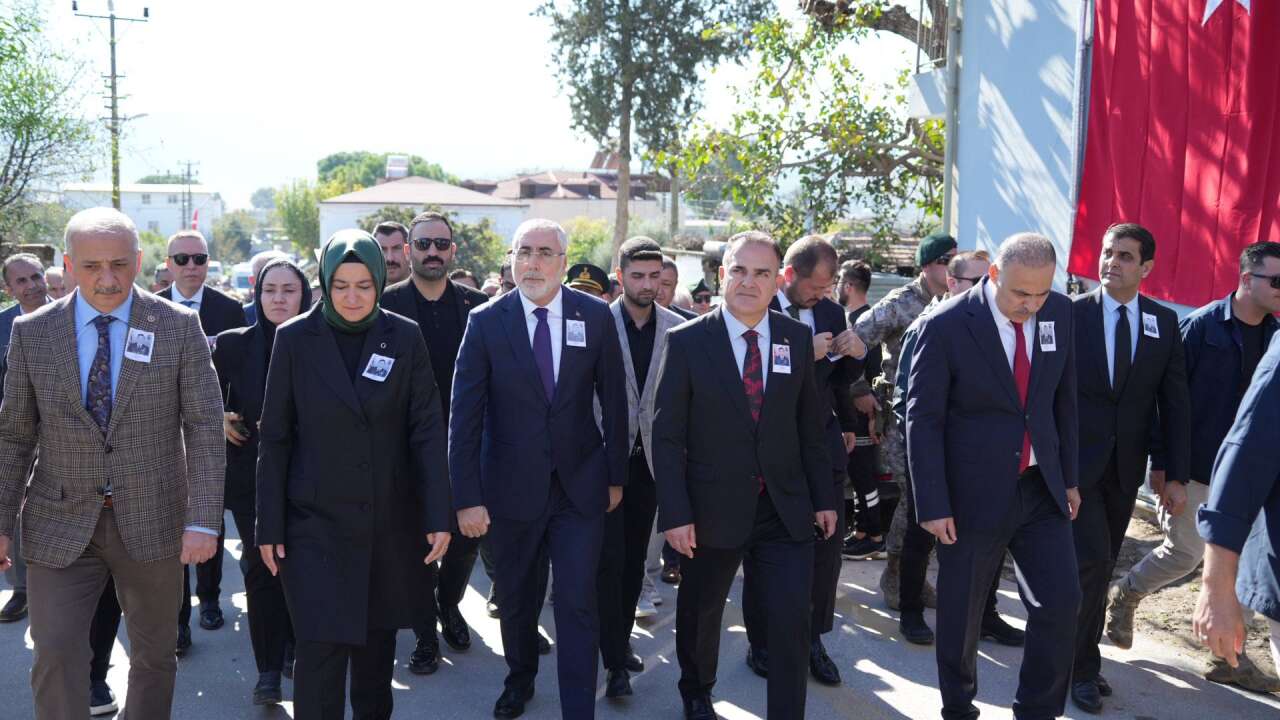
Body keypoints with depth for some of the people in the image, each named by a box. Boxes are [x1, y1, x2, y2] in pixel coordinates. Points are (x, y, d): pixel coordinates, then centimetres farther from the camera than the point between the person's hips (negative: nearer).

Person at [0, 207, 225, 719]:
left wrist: (203, 521, -14)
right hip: (60, 524, 0)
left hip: (152, 522, 0)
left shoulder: (179, 327, -6)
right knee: (55, 658, -4)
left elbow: (205, 426, -7)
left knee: (154, 657, 14)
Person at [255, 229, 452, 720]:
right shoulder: (294, 339, -3)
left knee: (377, 642, 14)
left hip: (389, 522, 2)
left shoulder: (404, 337, 0)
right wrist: (269, 527, -2)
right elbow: (274, 439, 0)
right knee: (320, 649, -5)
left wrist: (439, 516, -6)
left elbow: (427, 431, -1)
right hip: (316, 522, -2)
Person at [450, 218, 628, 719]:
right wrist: (467, 498, -13)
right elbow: (464, 417, -9)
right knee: (516, 599, 18)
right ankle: (520, 678, 43)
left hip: (580, 486, 0)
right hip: (512, 486, 1)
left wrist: (616, 475, 5)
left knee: (578, 604, -2)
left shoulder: (596, 317, -5)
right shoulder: (486, 322, -8)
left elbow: (614, 403, 3)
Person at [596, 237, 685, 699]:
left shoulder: (676, 327, 1)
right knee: (609, 558, -4)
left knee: (635, 557, 13)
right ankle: (615, 661, 3)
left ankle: (621, 639, 29)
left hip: (651, 456, 3)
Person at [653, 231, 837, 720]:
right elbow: (667, 436, -8)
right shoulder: (687, 342, -8)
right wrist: (675, 513, -13)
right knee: (700, 614, 18)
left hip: (785, 509, 1)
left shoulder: (797, 339, 1)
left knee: (793, 622, -5)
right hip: (713, 509, -1)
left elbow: (810, 426, 8)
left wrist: (824, 497, 6)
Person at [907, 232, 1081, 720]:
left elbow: (1064, 399, 10)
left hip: (1041, 488, 4)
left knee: (1061, 601, 0)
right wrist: (933, 505, -14)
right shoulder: (946, 326, -15)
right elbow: (923, 419, -12)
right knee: (961, 612, 8)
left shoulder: (1060, 313, -1)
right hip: (974, 492, -4)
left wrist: (1068, 476, 11)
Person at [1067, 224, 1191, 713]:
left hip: (1126, 467, 4)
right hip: (1076, 463, -4)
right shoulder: (1071, 313, -8)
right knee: (1091, 563, -8)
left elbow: (1175, 402, 3)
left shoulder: (1165, 322, 2)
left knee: (1101, 567, 12)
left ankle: (1079, 657, 27)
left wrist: (1176, 475, 0)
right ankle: (1081, 668, 10)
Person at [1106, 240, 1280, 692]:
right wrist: (1161, 464, -11)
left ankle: (1229, 658, 17)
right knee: (1184, 554, 4)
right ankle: (1124, 596, 31)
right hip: (1196, 469, -5)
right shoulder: (1202, 326, -10)